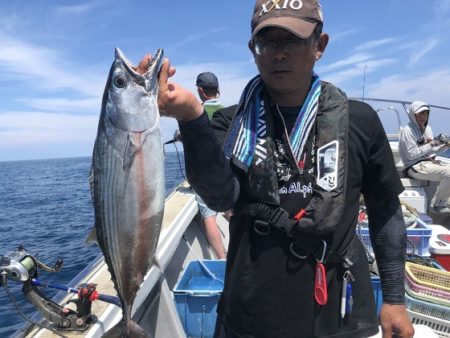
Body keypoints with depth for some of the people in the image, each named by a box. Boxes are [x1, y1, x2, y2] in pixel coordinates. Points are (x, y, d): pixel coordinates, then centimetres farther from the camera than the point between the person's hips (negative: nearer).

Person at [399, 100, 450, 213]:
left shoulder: (428, 128, 12)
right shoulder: (407, 130, -12)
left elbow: (431, 150, 16)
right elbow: (411, 155, -18)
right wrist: (430, 145, -19)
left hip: (429, 162, 8)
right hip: (415, 167, -8)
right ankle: (438, 204, -6)